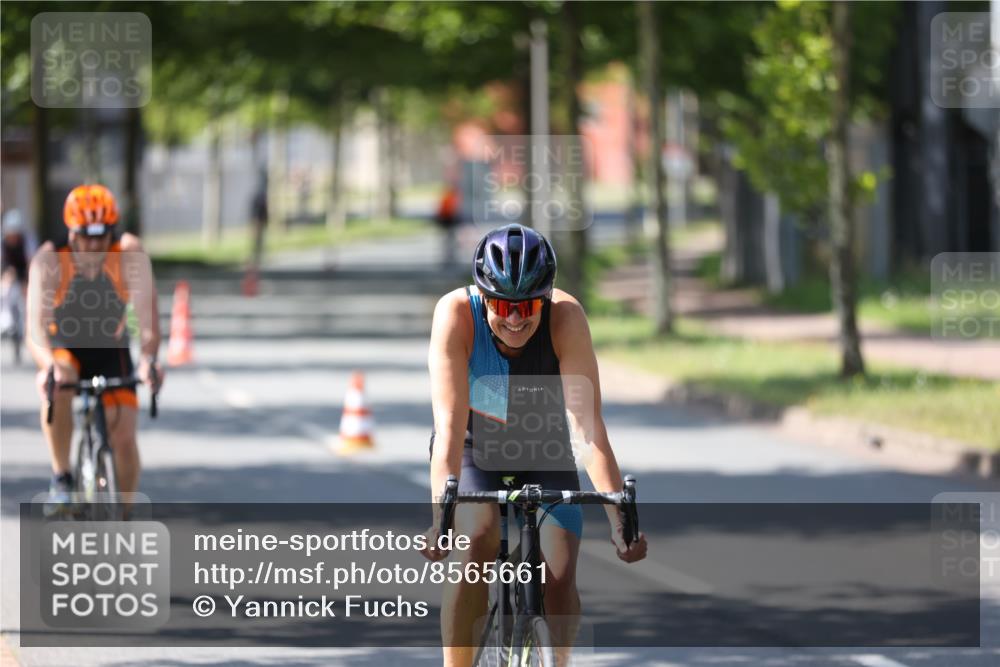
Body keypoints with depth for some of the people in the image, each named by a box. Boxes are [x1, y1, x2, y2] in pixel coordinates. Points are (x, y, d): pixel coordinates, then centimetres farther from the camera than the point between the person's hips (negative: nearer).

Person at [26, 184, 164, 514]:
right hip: (64, 347, -1)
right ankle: (61, 475, -16)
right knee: (54, 388, -36)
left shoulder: (129, 254, -25)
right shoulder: (49, 260, -27)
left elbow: (147, 316, -32)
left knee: (124, 438, -12)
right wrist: (48, 365, -56)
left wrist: (148, 359, -52)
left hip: (111, 351, 1)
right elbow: (35, 329, -36)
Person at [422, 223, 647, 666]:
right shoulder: (457, 314, -31)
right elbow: (449, 424, -37)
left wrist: (619, 520, -43)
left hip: (544, 455, 1)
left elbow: (589, 426, -34)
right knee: (478, 545, -29)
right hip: (473, 452, -1)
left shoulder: (566, 318, -30)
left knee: (559, 581, -16)